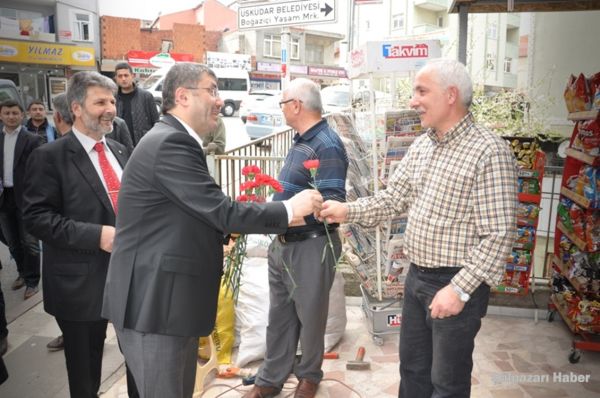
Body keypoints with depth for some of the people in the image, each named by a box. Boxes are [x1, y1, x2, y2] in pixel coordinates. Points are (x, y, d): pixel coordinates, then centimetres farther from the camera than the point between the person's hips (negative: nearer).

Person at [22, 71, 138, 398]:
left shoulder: (119, 151, 9)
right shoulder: (50, 157, -10)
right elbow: (37, 218, -15)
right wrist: (96, 235, -24)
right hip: (81, 281, -5)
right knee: (85, 366, 14)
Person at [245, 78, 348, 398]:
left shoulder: (327, 146, -19)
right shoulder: (301, 141, 9)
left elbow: (332, 203, -26)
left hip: (310, 247, -9)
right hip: (283, 242, 9)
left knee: (310, 317, 12)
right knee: (279, 315, 17)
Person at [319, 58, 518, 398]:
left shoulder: (489, 151, -19)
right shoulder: (421, 145, 6)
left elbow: (499, 234, -21)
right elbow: (394, 198, 8)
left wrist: (459, 288, -23)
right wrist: (348, 211, -6)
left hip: (456, 284, -7)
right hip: (417, 278, 7)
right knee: (412, 368, 23)